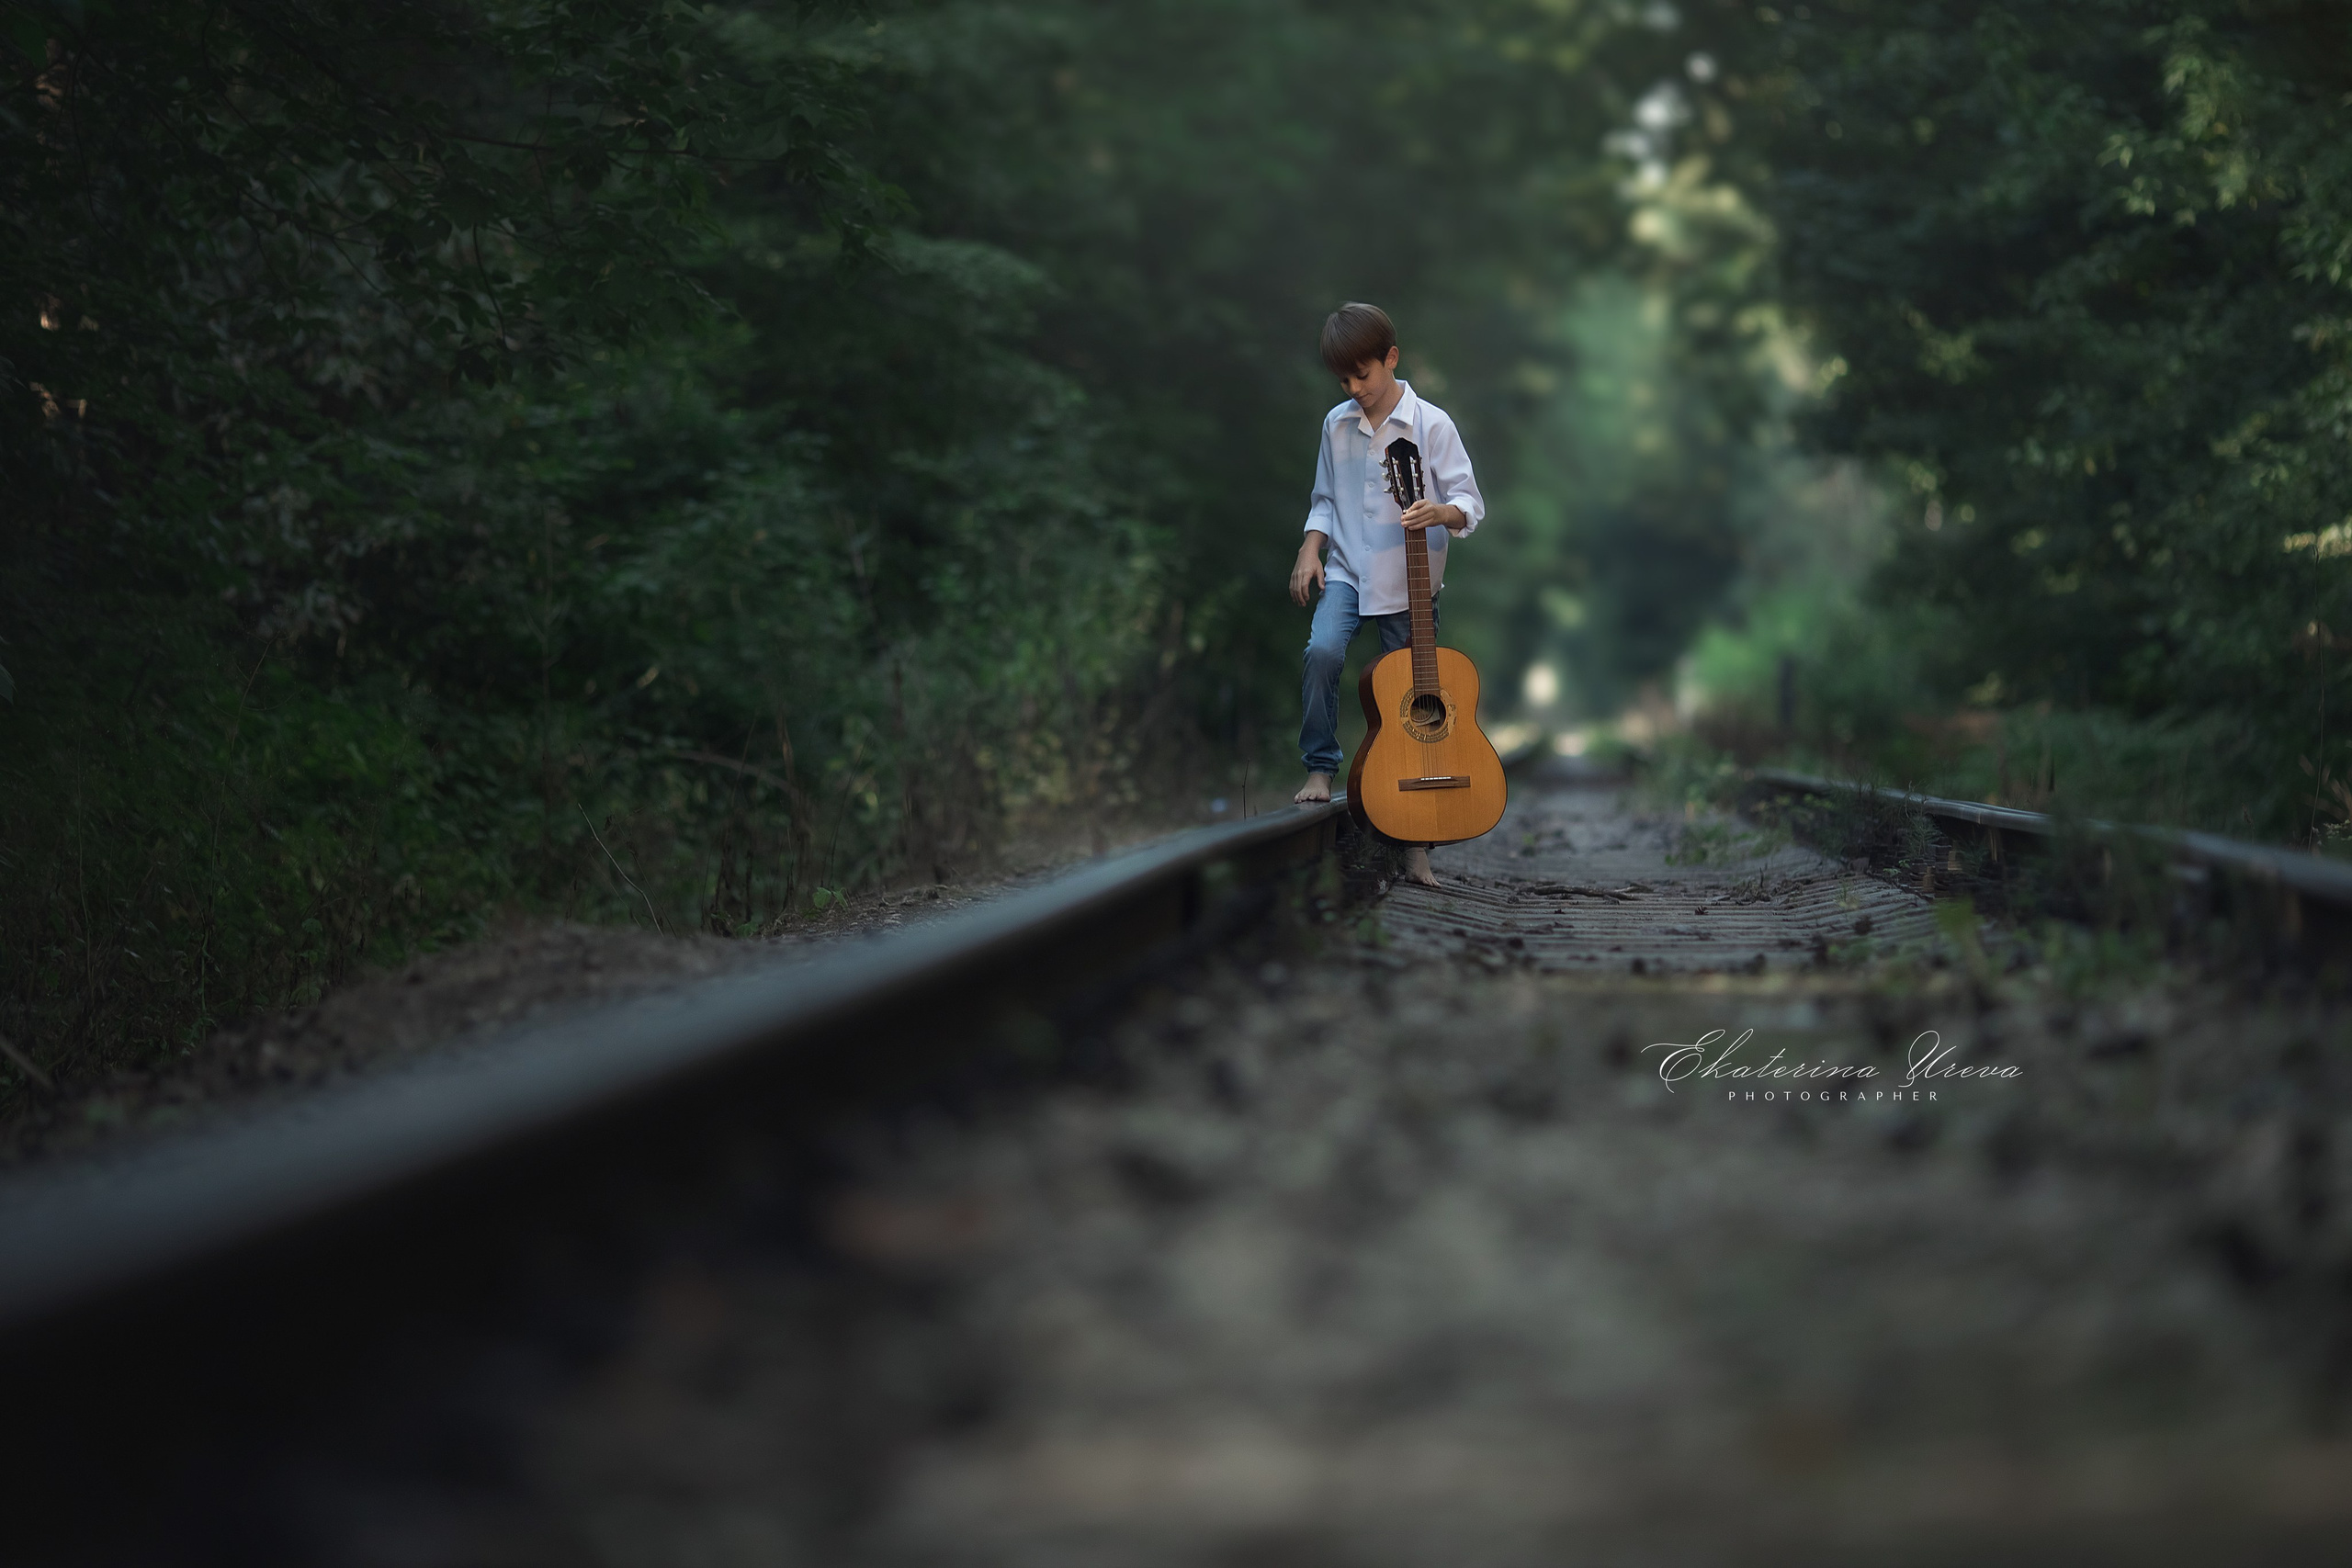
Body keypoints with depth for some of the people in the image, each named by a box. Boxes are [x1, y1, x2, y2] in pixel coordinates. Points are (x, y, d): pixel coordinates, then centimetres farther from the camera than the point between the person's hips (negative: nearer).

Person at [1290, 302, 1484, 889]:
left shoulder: (1431, 424, -6)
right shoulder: (1337, 424, 6)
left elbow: (1470, 503, -8)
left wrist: (1441, 513, -29)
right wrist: (1311, 550, 1)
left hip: (1410, 580, -2)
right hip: (1347, 571, 3)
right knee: (1322, 649, -28)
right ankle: (1319, 769, -11)